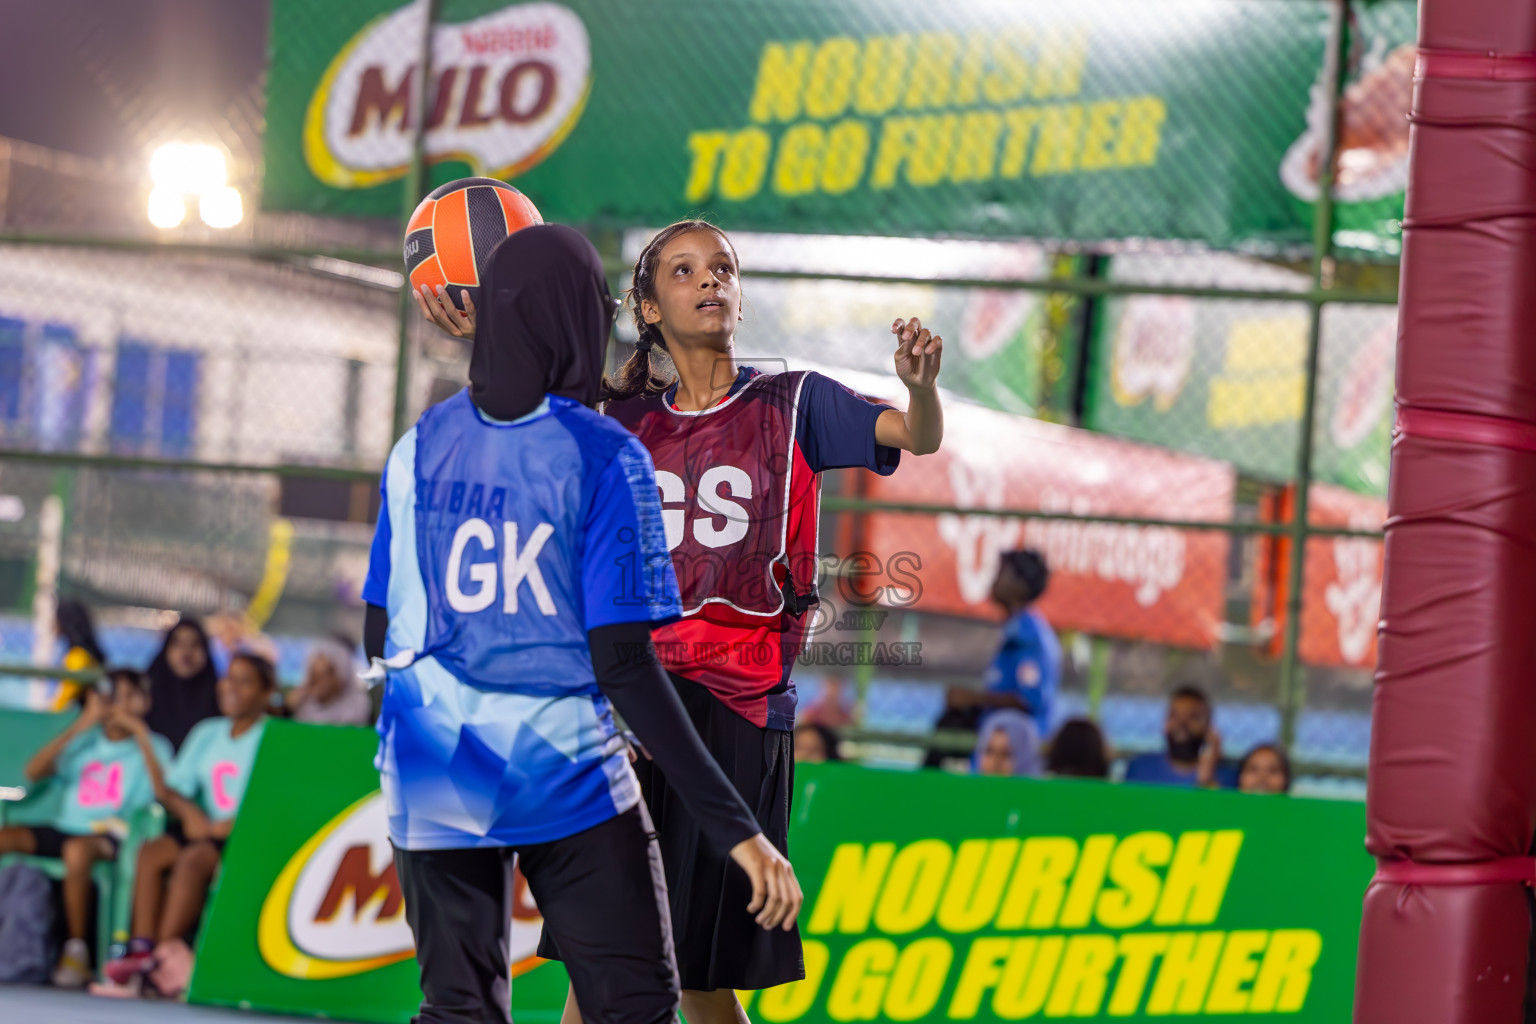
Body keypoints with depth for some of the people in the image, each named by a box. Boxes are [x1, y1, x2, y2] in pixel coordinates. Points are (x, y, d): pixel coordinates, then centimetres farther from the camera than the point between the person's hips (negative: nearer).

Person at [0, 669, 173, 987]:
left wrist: (139, 733, -9)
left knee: (77, 849, -39)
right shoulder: (84, 743, 19)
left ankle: (76, 950, -29)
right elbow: (34, 772, 5)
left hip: (115, 837, -4)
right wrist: (80, 726, 0)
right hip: (66, 828, 4)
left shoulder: (151, 747, 10)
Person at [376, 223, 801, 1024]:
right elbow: (624, 665, -16)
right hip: (567, 778, -4)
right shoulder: (604, 457, -10)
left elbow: (381, 641, 8)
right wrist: (737, 829, -17)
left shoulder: (419, 448, 3)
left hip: (435, 785, 4)